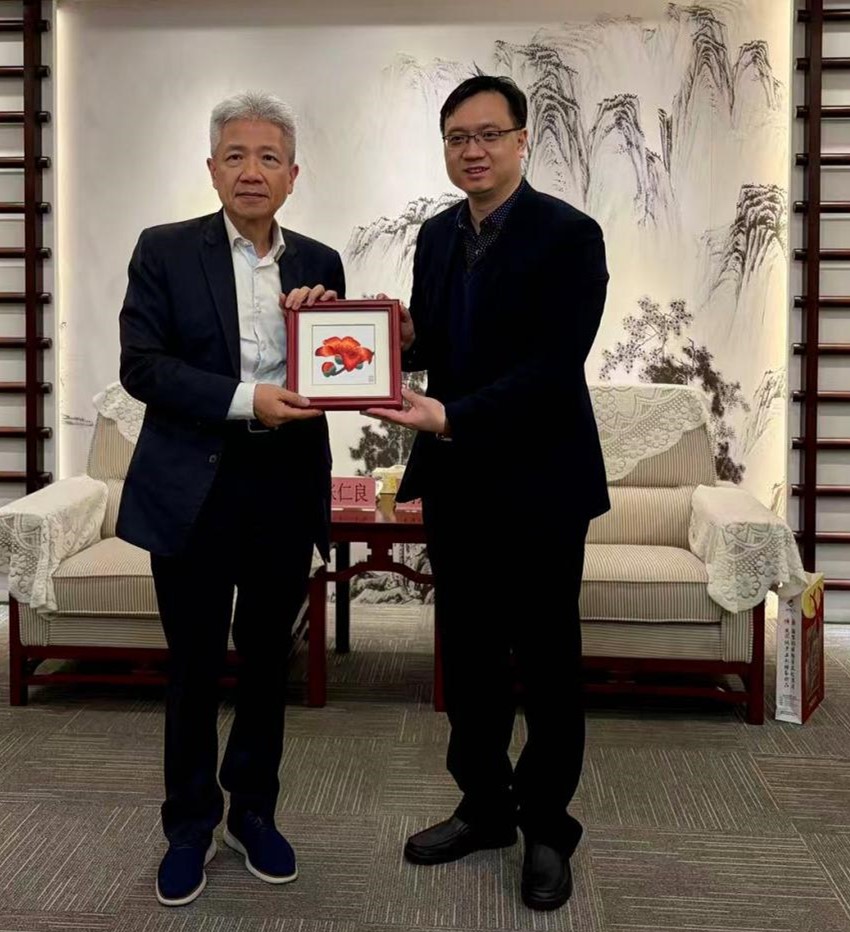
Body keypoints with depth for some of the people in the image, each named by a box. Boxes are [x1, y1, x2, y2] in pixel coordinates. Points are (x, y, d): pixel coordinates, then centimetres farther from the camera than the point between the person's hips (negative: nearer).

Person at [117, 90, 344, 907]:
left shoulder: (320, 263, 7)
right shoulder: (165, 251, -1)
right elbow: (141, 365, -11)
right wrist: (243, 400, -21)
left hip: (287, 489, 3)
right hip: (194, 489, -2)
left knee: (267, 657, 14)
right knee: (194, 663, 10)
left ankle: (253, 811, 34)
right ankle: (189, 823, 29)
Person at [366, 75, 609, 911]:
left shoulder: (570, 234, -11)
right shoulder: (436, 235, 9)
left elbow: (555, 367, -20)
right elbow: (431, 351, 12)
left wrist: (449, 416, -29)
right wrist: (402, 340, -10)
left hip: (538, 483, -6)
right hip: (454, 481, 6)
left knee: (546, 664, 9)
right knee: (467, 657, 15)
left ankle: (547, 827, 27)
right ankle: (485, 805, 33)